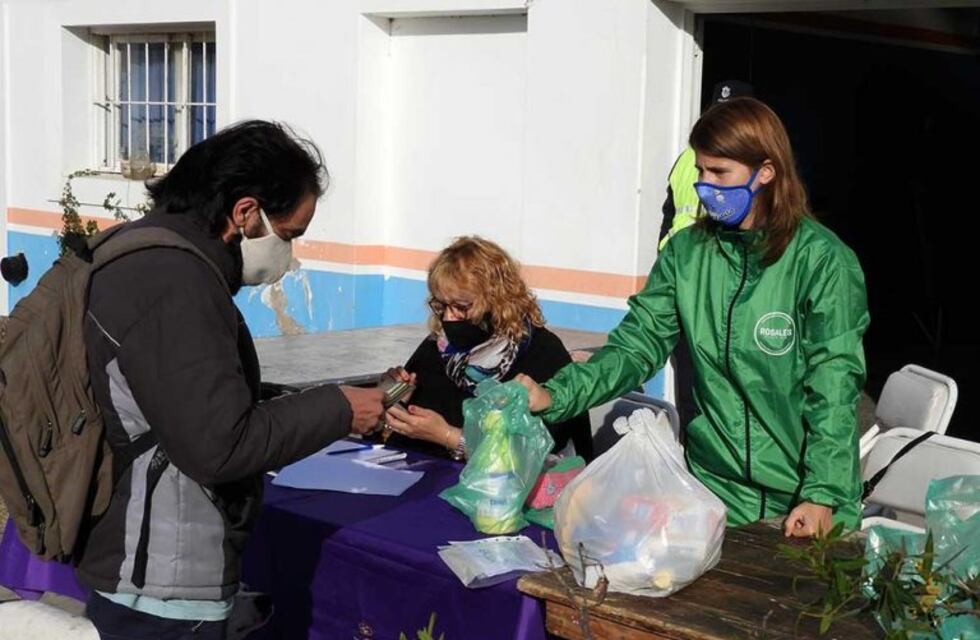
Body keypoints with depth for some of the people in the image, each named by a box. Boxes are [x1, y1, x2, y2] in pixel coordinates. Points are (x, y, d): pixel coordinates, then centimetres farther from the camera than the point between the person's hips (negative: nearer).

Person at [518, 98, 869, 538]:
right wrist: (555, 395, -16)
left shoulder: (821, 259, -12)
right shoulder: (687, 250, 1)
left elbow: (834, 385, -14)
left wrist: (823, 496, -20)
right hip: (715, 490, 3)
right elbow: (638, 343, -2)